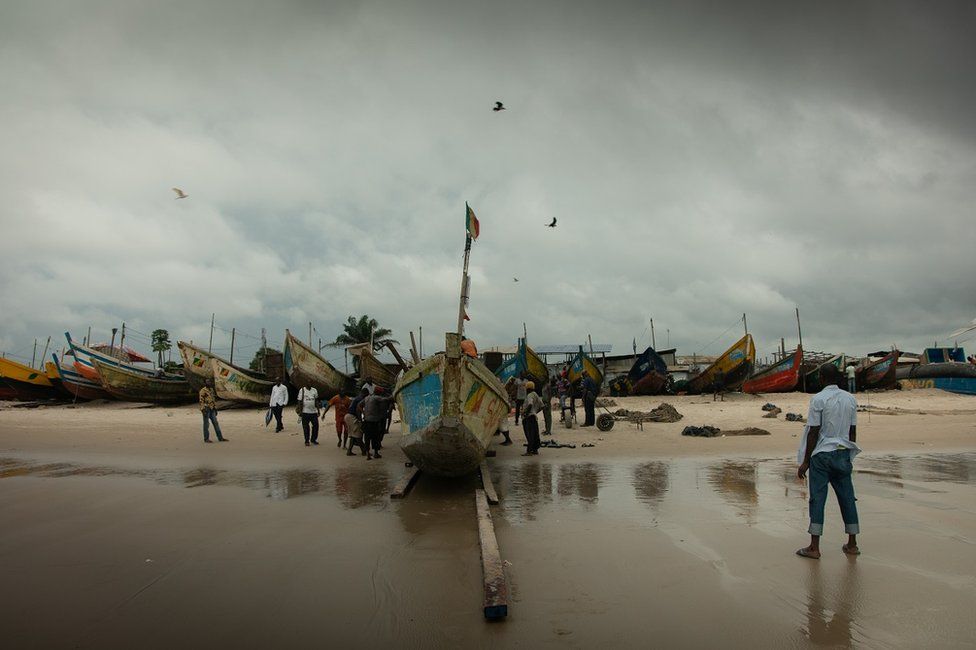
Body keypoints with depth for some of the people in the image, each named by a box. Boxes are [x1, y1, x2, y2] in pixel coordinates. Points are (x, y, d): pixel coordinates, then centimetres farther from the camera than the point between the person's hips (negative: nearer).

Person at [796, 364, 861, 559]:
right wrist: (849, 456, 20)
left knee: (817, 498, -2)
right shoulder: (850, 399, 6)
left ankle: (814, 547, 1)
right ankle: (852, 544, 21)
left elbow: (813, 432, -11)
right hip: (843, 453, 5)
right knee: (847, 497, 13)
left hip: (822, 454, -5)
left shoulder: (818, 399, -11)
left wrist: (805, 461, -6)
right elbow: (853, 431, 9)